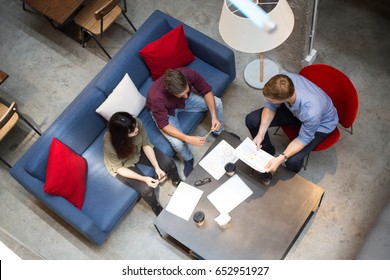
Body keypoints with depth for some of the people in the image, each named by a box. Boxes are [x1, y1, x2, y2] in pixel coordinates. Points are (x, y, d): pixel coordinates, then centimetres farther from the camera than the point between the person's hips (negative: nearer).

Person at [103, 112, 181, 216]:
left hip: (138, 151, 4)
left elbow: (146, 144, -15)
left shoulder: (137, 123, -31)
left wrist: (157, 167, -22)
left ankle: (177, 182, 31)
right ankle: (156, 207, 19)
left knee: (169, 163, -5)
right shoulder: (109, 144, -39)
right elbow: (119, 168, -24)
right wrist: (144, 179, -31)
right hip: (124, 165, -3)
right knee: (146, 188, -17)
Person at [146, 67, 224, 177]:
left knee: (217, 103, -7)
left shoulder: (188, 73, -34)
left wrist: (214, 116, -29)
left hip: (184, 101, 4)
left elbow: (207, 90, -19)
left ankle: (219, 132, 24)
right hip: (165, 111, -4)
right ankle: (188, 159, 12)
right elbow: (163, 125, -32)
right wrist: (188, 139, -41)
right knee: (178, 142, -26)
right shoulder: (157, 97, -42)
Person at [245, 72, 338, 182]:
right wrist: (260, 134, -22)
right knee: (251, 120, -9)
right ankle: (267, 151, 19)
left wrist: (280, 159, -33)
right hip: (294, 109, 5)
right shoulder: (283, 82, -33)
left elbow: (304, 139, -26)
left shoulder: (312, 111, -45)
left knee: (292, 160, -25)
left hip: (320, 124, -4)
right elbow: (270, 106, -14)